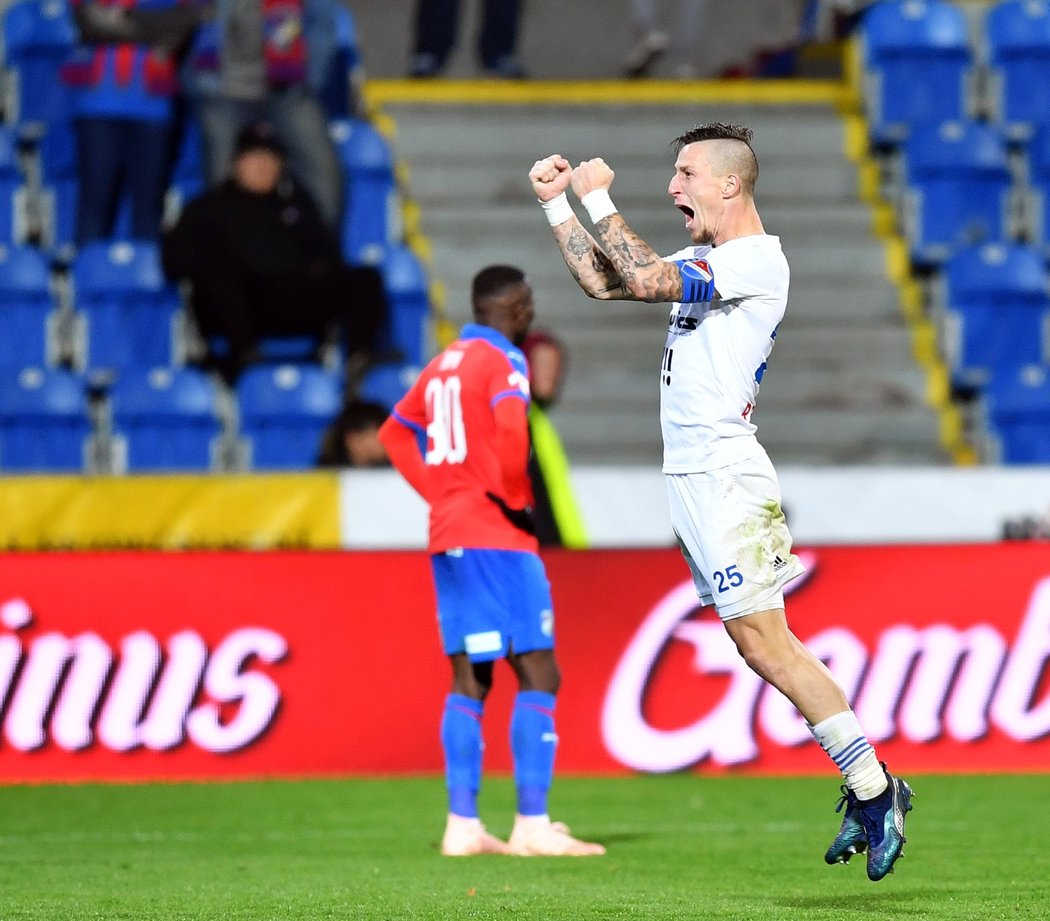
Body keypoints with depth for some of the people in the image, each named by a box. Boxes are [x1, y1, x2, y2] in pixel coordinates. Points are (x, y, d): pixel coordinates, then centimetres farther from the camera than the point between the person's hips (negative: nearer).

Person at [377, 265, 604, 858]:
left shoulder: (442, 365, 16)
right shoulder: (503, 361, -9)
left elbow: (395, 433, 25)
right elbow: (510, 431, -26)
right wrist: (517, 499, -12)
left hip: (448, 538, 8)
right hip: (497, 540, -8)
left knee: (470, 680, 9)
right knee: (539, 675, -6)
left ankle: (462, 825, 5)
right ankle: (533, 825, -12)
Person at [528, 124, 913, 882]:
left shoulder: (755, 261, -12)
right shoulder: (711, 263, 19)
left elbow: (644, 278, -21)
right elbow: (605, 282, 25)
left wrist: (600, 200, -10)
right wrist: (558, 203, 17)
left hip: (723, 477, -10)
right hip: (696, 478, 10)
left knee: (765, 643, -12)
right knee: (764, 646, 7)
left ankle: (874, 788, -9)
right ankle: (870, 790, 10)